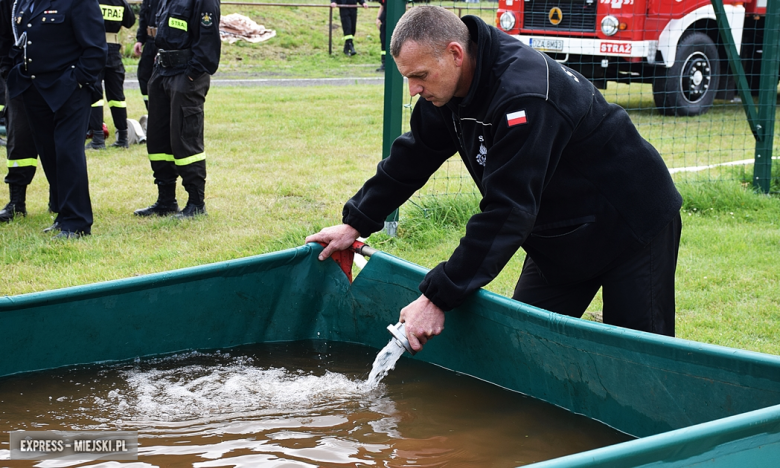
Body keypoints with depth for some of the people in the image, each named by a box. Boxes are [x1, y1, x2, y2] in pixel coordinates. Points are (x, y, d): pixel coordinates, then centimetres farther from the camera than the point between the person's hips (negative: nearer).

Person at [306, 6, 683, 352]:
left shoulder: (523, 96, -35)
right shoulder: (449, 88, -7)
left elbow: (508, 211, -37)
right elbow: (412, 158, 9)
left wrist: (438, 297, -36)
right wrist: (356, 223, 8)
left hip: (632, 227, -8)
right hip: (558, 234, 9)